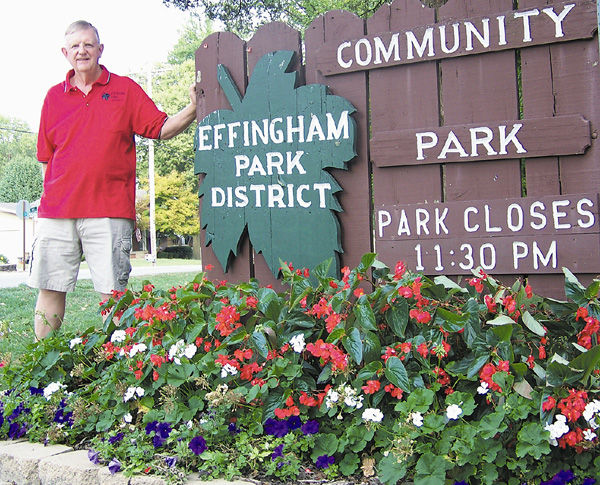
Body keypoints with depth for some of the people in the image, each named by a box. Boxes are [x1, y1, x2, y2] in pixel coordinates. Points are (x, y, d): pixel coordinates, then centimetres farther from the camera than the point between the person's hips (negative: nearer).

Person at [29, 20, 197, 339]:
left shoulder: (125, 89, 8)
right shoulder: (55, 96, 15)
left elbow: (162, 129, 4)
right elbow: (46, 157, 17)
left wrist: (193, 108, -11)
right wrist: (54, 195, 8)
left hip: (109, 210, -3)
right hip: (56, 210, 3)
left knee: (112, 292, -3)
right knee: (49, 288, 6)